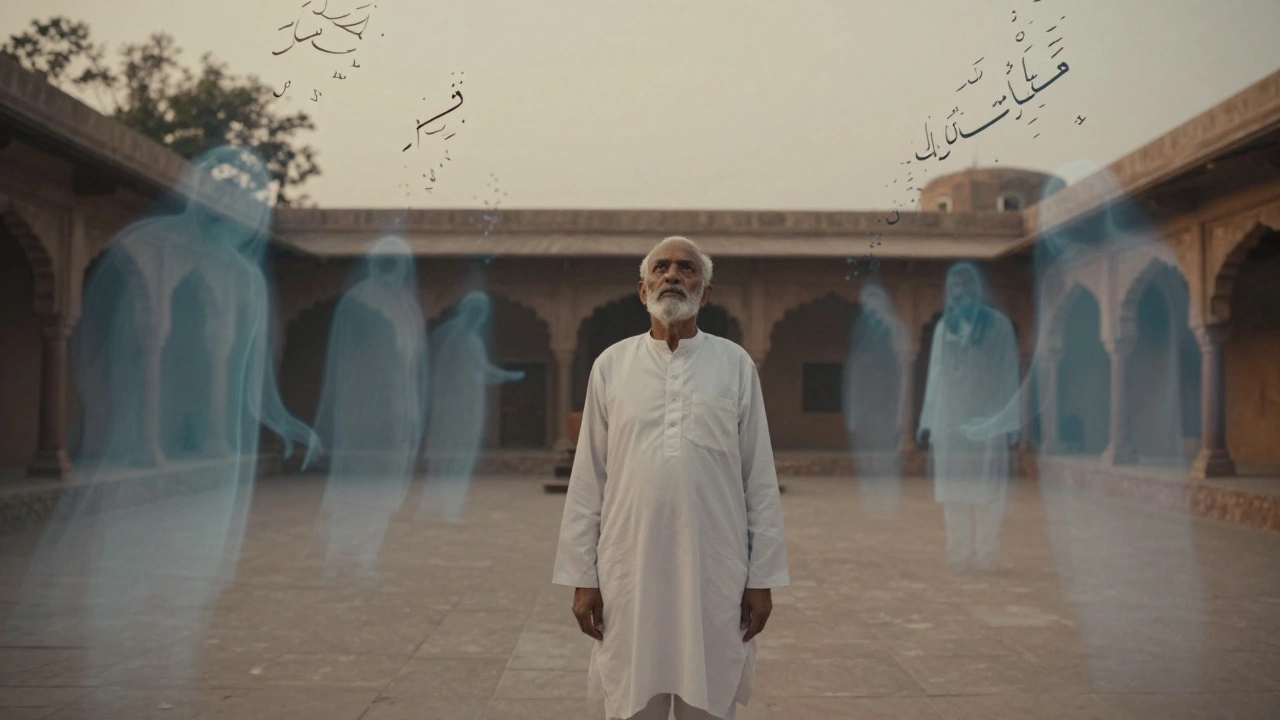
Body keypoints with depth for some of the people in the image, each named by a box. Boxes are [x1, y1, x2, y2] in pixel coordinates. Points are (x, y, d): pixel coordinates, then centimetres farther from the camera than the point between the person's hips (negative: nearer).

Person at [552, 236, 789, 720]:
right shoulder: (611, 365, 4)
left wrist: (762, 577, -1)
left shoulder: (736, 365, 3)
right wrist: (581, 575, 1)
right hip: (630, 571, 1)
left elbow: (760, 480, 2)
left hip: (715, 574, 0)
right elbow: (588, 480, 4)